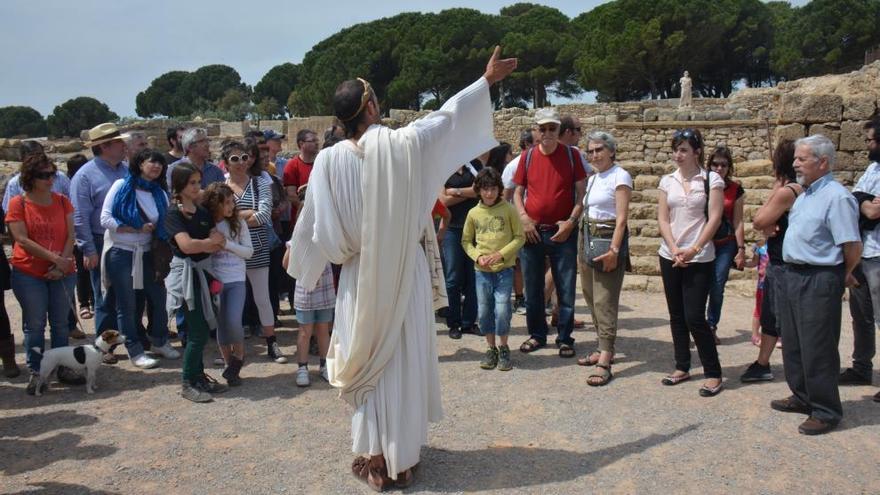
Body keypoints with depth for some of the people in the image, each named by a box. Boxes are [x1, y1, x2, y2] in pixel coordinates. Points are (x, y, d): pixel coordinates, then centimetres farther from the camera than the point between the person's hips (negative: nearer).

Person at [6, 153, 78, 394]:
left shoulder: (62, 202, 5)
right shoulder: (18, 204, -4)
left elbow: (70, 236, 0)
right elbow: (22, 239, -11)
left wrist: (62, 264, -12)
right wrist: (53, 258, -17)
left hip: (62, 273, 3)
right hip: (29, 274, -2)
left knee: (60, 323, 10)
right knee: (34, 325, 2)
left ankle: (63, 368, 20)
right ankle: (36, 372, 12)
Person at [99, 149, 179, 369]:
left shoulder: (160, 194, 7)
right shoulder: (122, 186, -7)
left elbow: (165, 227, 8)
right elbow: (105, 219, -12)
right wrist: (137, 229, -15)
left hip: (146, 253, 5)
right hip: (120, 252, -5)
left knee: (158, 297, 9)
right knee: (127, 304, 2)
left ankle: (159, 342, 29)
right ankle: (135, 351, 14)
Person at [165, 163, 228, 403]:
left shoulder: (203, 212, 11)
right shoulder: (174, 213, -8)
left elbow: (220, 243, 2)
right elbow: (186, 245, -21)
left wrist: (200, 245, -15)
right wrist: (210, 242, -6)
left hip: (204, 271, 6)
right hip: (186, 273, -6)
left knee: (202, 329, 9)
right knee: (198, 331, -6)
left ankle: (199, 376, 22)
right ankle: (188, 383, 5)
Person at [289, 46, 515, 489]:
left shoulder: (330, 160, -9)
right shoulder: (404, 143, -11)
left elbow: (316, 226, -5)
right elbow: (448, 115, 3)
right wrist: (486, 80, 16)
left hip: (360, 278, 1)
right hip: (405, 275, -1)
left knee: (368, 364, 12)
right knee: (405, 364, 10)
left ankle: (373, 457, 19)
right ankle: (401, 457, 21)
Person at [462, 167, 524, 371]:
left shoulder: (509, 210, -4)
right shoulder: (474, 213, 3)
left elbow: (520, 237, -2)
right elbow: (466, 241, 10)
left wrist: (501, 254, -13)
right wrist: (477, 256, -7)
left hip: (504, 269, -2)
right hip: (481, 271, 3)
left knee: (502, 310, -8)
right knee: (484, 311, 6)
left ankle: (504, 349, 12)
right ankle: (491, 349, 23)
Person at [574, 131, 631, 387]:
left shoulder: (619, 176, -8)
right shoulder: (592, 178, 16)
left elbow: (621, 217, -14)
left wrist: (614, 249, -22)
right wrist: (583, 245, 10)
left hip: (608, 238, -8)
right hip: (587, 237, 8)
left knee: (604, 300, -11)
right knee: (592, 296, 11)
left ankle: (604, 362, -11)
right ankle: (605, 349, 23)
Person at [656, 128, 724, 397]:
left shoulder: (711, 180, -3)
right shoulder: (667, 181, 7)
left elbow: (714, 218, -9)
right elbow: (662, 219, 3)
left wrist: (694, 250, -15)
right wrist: (675, 249, -10)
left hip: (699, 258, -4)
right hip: (670, 256, 5)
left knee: (694, 317, -8)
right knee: (677, 316, 11)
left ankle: (713, 373, 5)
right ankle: (682, 367, 23)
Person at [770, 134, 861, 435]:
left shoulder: (836, 197, -17)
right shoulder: (804, 194, 12)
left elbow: (853, 246, -19)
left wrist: (844, 275, -5)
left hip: (819, 281, -10)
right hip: (792, 275, 10)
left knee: (817, 349, -2)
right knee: (793, 343, 18)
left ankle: (826, 412, 11)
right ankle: (803, 398, 33)